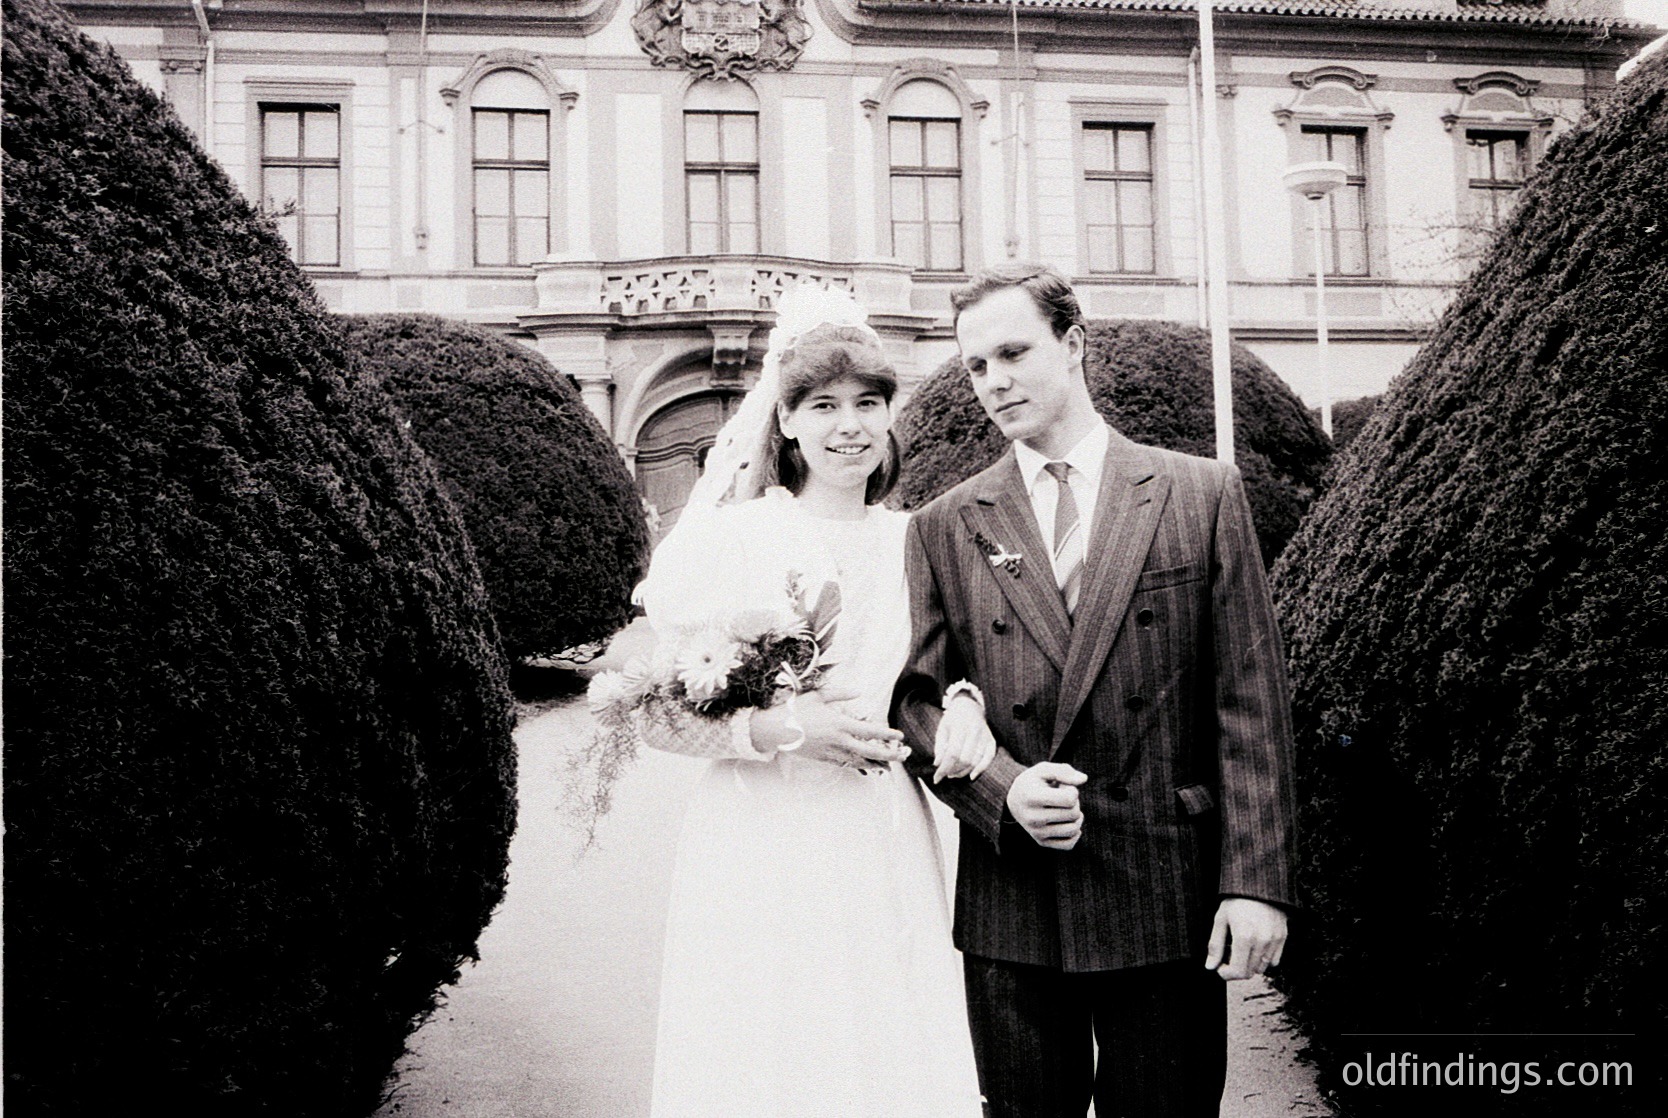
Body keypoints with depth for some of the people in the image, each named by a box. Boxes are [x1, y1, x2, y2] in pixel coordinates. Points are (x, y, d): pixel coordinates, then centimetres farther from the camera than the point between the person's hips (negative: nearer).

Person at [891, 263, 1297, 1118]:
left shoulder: (1202, 495, 2)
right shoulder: (945, 527, 5)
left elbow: (1250, 702, -1)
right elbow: (915, 701, 4)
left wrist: (1256, 881, -7)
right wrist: (1002, 789, -14)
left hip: (1168, 905, -1)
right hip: (1011, 912, 1)